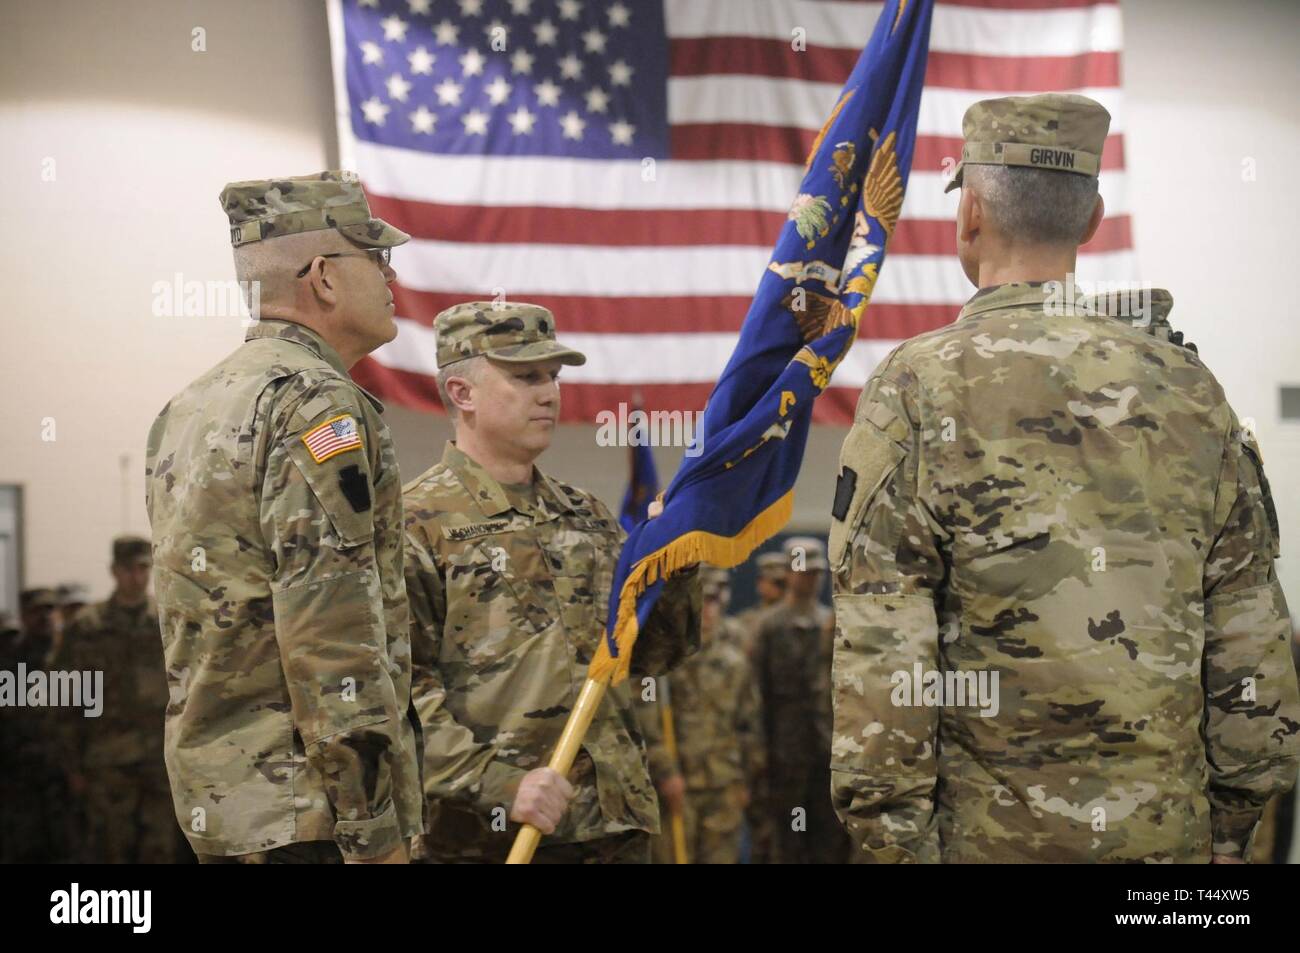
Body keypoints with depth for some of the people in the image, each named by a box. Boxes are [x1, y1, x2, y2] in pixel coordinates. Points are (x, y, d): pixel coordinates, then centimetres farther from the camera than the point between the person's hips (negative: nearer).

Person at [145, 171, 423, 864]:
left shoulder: (187, 410, 18)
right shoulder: (316, 403, -12)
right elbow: (332, 630, -20)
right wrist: (375, 834, -19)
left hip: (214, 802, 10)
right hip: (306, 807, -9)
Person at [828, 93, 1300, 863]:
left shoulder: (918, 393, -6)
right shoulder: (1188, 389, 6)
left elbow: (881, 656, -10)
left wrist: (889, 840, -5)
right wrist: (1228, 829, 13)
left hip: (989, 832, -4)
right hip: (1168, 831, 4)